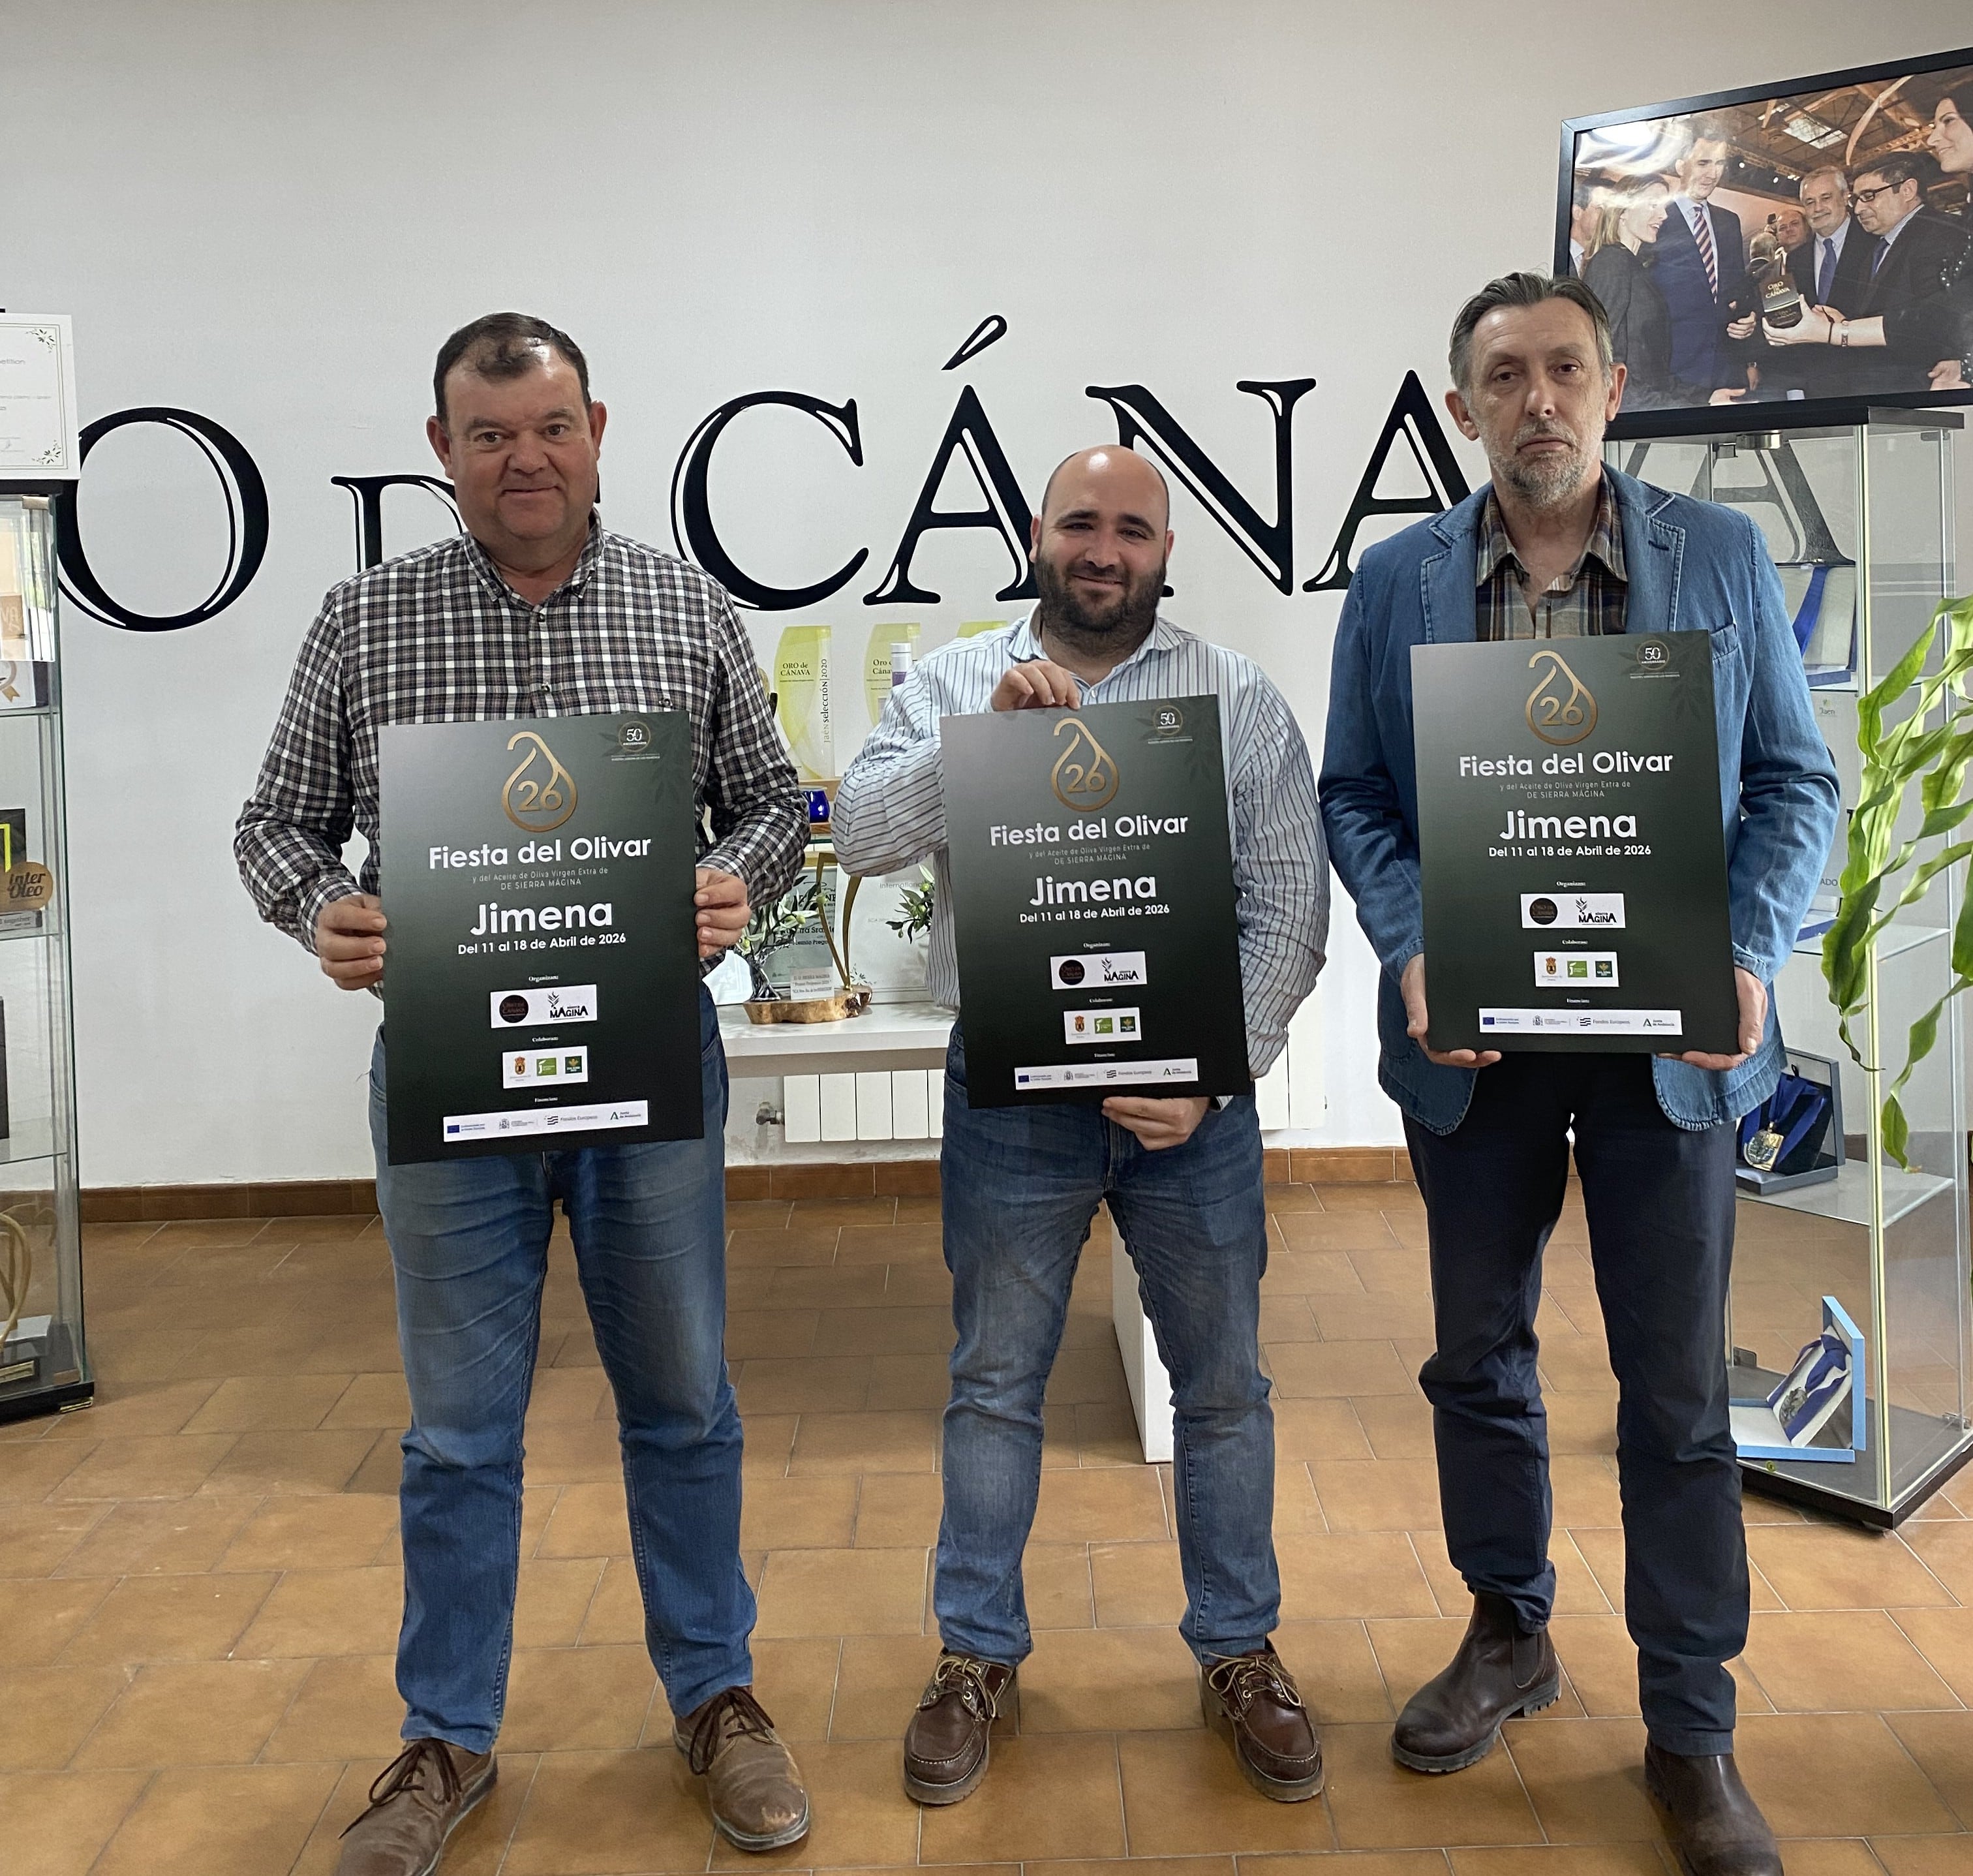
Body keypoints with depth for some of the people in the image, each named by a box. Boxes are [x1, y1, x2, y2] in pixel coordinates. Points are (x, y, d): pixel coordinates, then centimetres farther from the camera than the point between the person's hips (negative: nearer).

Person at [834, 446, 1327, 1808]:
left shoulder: (1241, 699, 2)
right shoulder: (953, 684, 6)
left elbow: (1292, 911, -2)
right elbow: (864, 837, -8)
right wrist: (983, 728, -20)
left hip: (1190, 1096, 0)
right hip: (1011, 1091, 0)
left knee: (1224, 1386, 11)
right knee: (995, 1384, 11)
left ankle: (1241, 1653, 30)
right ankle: (980, 1655, 28)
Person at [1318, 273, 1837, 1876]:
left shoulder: (1722, 557, 2)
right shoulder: (1397, 583, 2)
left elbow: (1795, 781, 3)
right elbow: (1353, 796, 4)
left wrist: (1751, 954, -12)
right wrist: (1415, 946, -13)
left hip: (1668, 1036, -1)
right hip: (1471, 1035, 2)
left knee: (1678, 1388, 7)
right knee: (1480, 1358, 15)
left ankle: (1693, 1734, 24)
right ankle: (1509, 1637, 38)